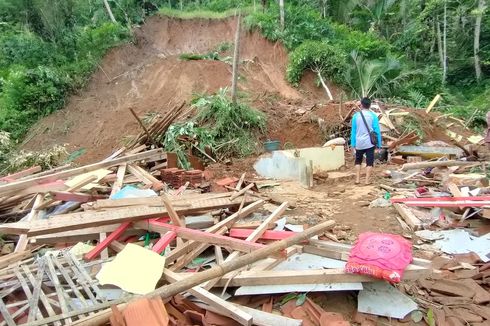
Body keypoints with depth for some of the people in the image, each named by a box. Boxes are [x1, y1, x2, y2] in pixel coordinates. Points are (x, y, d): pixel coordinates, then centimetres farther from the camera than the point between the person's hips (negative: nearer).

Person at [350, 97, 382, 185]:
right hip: (370, 143, -1)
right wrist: (379, 144, 3)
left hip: (359, 143, 2)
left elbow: (353, 131, 1)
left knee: (358, 160, 18)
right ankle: (367, 180, 4)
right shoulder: (373, 115, -3)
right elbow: (377, 131, -3)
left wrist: (353, 144, 7)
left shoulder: (356, 115, -1)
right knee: (369, 161, 6)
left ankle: (357, 179, 14)